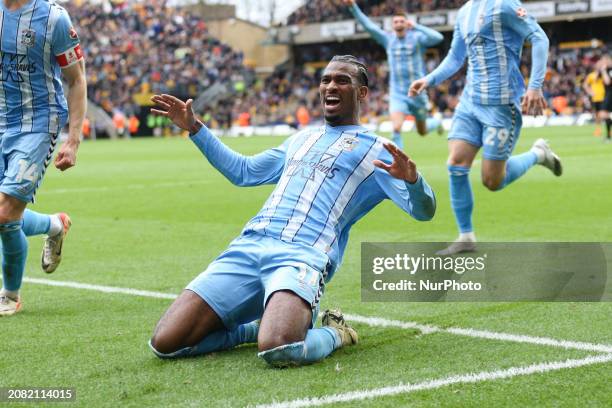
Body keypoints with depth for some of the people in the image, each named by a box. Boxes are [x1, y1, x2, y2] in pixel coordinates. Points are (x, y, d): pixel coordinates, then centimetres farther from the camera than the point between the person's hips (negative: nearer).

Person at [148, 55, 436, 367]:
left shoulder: (375, 150, 12)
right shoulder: (302, 139, 31)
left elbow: (423, 211, 2)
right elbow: (243, 171, 43)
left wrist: (411, 177, -22)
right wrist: (194, 128, 39)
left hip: (303, 256, -6)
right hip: (249, 245, 6)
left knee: (278, 349, -37)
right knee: (165, 343, -11)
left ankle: (334, 334, -2)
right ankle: (260, 326, 12)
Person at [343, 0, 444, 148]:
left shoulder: (417, 37, -7)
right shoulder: (388, 39, 1)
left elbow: (438, 38, -25)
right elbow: (368, 25, -6)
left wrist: (416, 27, -22)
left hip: (417, 92, -1)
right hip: (397, 94, 1)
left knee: (422, 131, 18)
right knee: (396, 129, -21)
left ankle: (436, 122, 54)